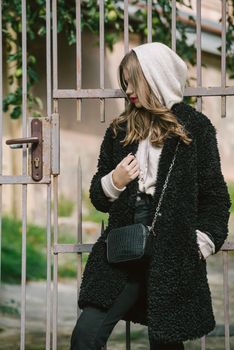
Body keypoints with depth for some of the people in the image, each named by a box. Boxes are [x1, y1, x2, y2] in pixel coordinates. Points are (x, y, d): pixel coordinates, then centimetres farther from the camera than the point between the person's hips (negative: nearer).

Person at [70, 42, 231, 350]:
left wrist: (200, 246, -6)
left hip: (174, 254, -3)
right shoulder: (120, 130, 13)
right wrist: (114, 182, -4)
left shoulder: (196, 128, 2)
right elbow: (99, 197, 17)